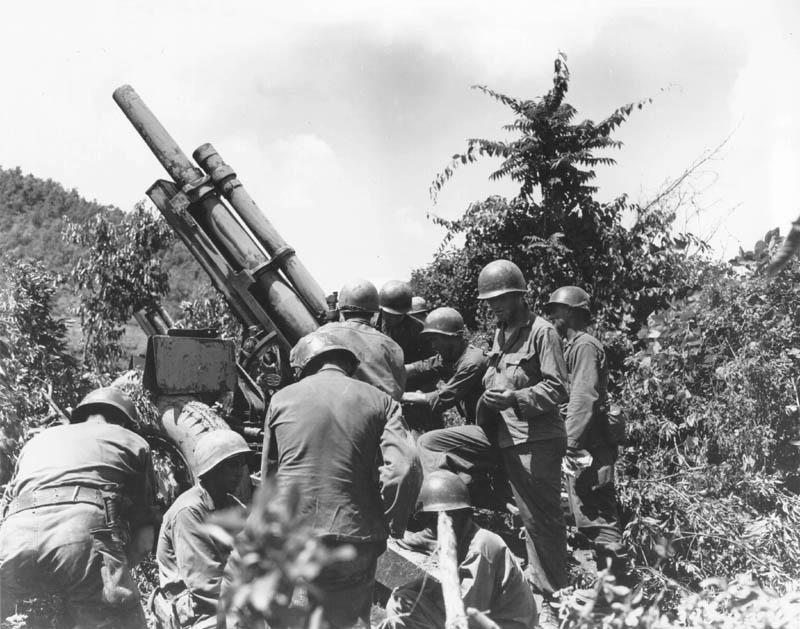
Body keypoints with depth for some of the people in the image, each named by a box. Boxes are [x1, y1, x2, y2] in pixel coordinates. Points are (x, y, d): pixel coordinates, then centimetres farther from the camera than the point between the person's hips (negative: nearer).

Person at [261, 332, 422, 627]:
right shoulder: (380, 401, 3)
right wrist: (392, 525, 3)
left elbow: (267, 474, 12)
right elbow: (405, 468, -10)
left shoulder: (282, 398, 7)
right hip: (352, 539, 0)